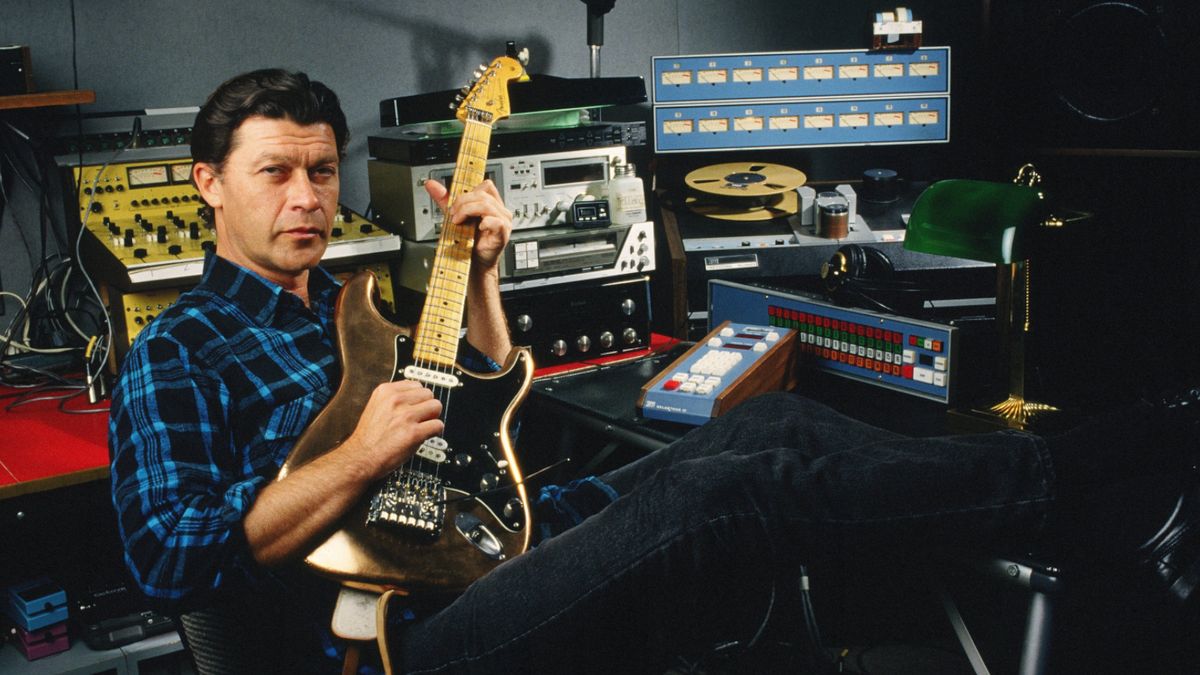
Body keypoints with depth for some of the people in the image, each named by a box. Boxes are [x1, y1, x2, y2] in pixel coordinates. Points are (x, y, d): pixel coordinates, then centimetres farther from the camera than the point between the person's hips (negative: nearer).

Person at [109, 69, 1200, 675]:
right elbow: (167, 556, -12)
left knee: (772, 428, -13)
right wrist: (358, 461, -16)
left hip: (512, 542, 8)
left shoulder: (355, 307, 23)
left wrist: (481, 274, 13)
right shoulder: (178, 354, 1)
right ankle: (1110, 456, -17)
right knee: (740, 488, -26)